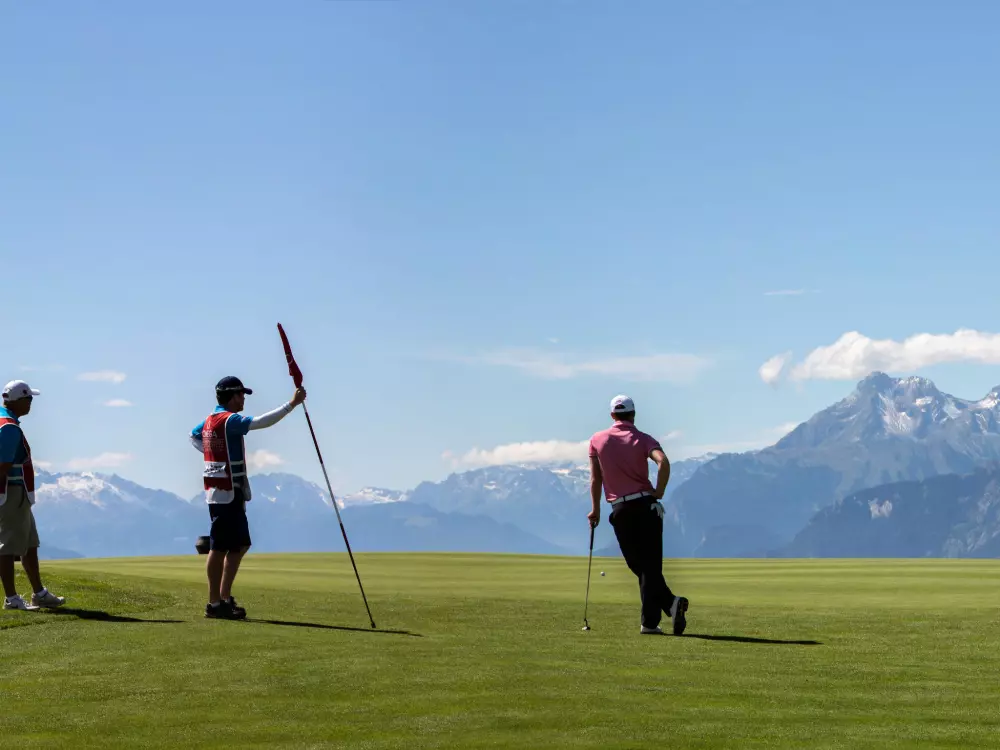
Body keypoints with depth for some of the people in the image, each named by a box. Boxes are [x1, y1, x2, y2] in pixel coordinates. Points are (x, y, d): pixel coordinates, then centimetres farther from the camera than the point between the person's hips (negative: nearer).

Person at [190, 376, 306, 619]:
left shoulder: (210, 419, 13)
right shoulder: (229, 420, -15)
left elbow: (193, 436, 32)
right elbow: (261, 422, -27)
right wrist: (292, 404, -27)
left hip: (230, 494, 10)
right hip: (225, 493, -10)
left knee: (240, 545, 14)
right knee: (220, 547, -5)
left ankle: (225, 598, 18)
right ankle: (215, 604, -2)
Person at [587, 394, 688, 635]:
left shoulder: (597, 440, 8)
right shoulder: (643, 439, 3)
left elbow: (595, 478, 11)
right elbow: (663, 462, -17)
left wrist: (596, 509, 20)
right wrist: (658, 494, -7)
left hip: (621, 510, 0)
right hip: (646, 505, 0)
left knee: (639, 566, 6)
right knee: (651, 566, 4)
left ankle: (670, 602, -13)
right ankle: (650, 622, -8)